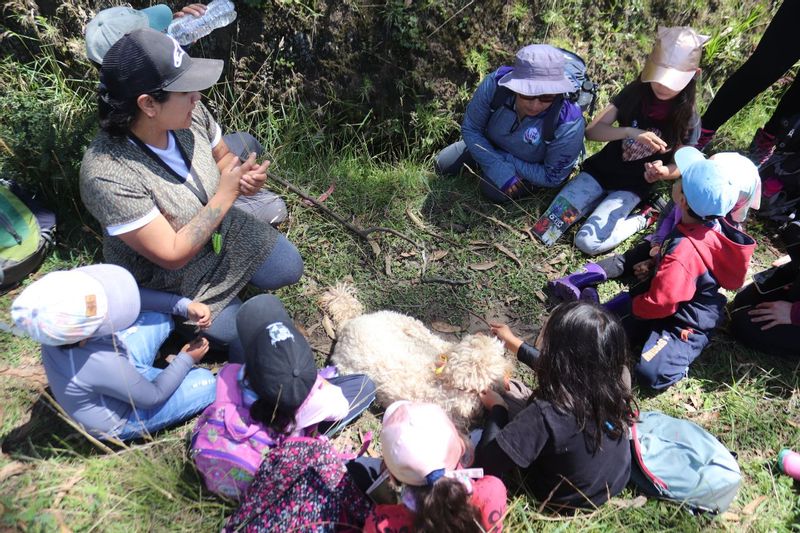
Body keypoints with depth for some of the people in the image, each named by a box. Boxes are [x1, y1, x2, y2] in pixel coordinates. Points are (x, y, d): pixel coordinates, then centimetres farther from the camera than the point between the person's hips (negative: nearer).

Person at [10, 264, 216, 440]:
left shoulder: (59, 329, -27)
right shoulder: (101, 364, -43)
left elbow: (127, 295, -14)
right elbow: (153, 396, -24)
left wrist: (185, 306, -23)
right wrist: (186, 360, -11)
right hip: (118, 423, -6)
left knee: (160, 317, 2)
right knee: (206, 382, -10)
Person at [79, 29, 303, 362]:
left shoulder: (191, 114, -21)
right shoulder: (108, 175, -37)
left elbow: (221, 157, 1)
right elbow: (173, 255, -32)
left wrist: (244, 177, -22)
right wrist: (225, 195, -32)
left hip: (221, 231, 6)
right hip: (168, 275, -5)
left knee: (290, 269, 8)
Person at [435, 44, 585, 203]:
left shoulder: (568, 123, -40)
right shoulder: (495, 84, -36)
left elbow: (552, 177, -26)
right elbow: (470, 128, -21)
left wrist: (505, 158, -28)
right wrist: (500, 170, -29)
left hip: (534, 165, -3)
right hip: (491, 143, 3)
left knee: (494, 191, -24)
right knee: (444, 165, 7)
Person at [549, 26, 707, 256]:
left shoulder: (688, 119, -10)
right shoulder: (634, 92, -8)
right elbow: (592, 131, -13)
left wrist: (662, 172, -24)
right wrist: (630, 132, -30)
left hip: (633, 186, -2)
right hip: (601, 169, 2)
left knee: (588, 243, -22)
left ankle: (643, 217, 3)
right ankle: (602, 199, 7)